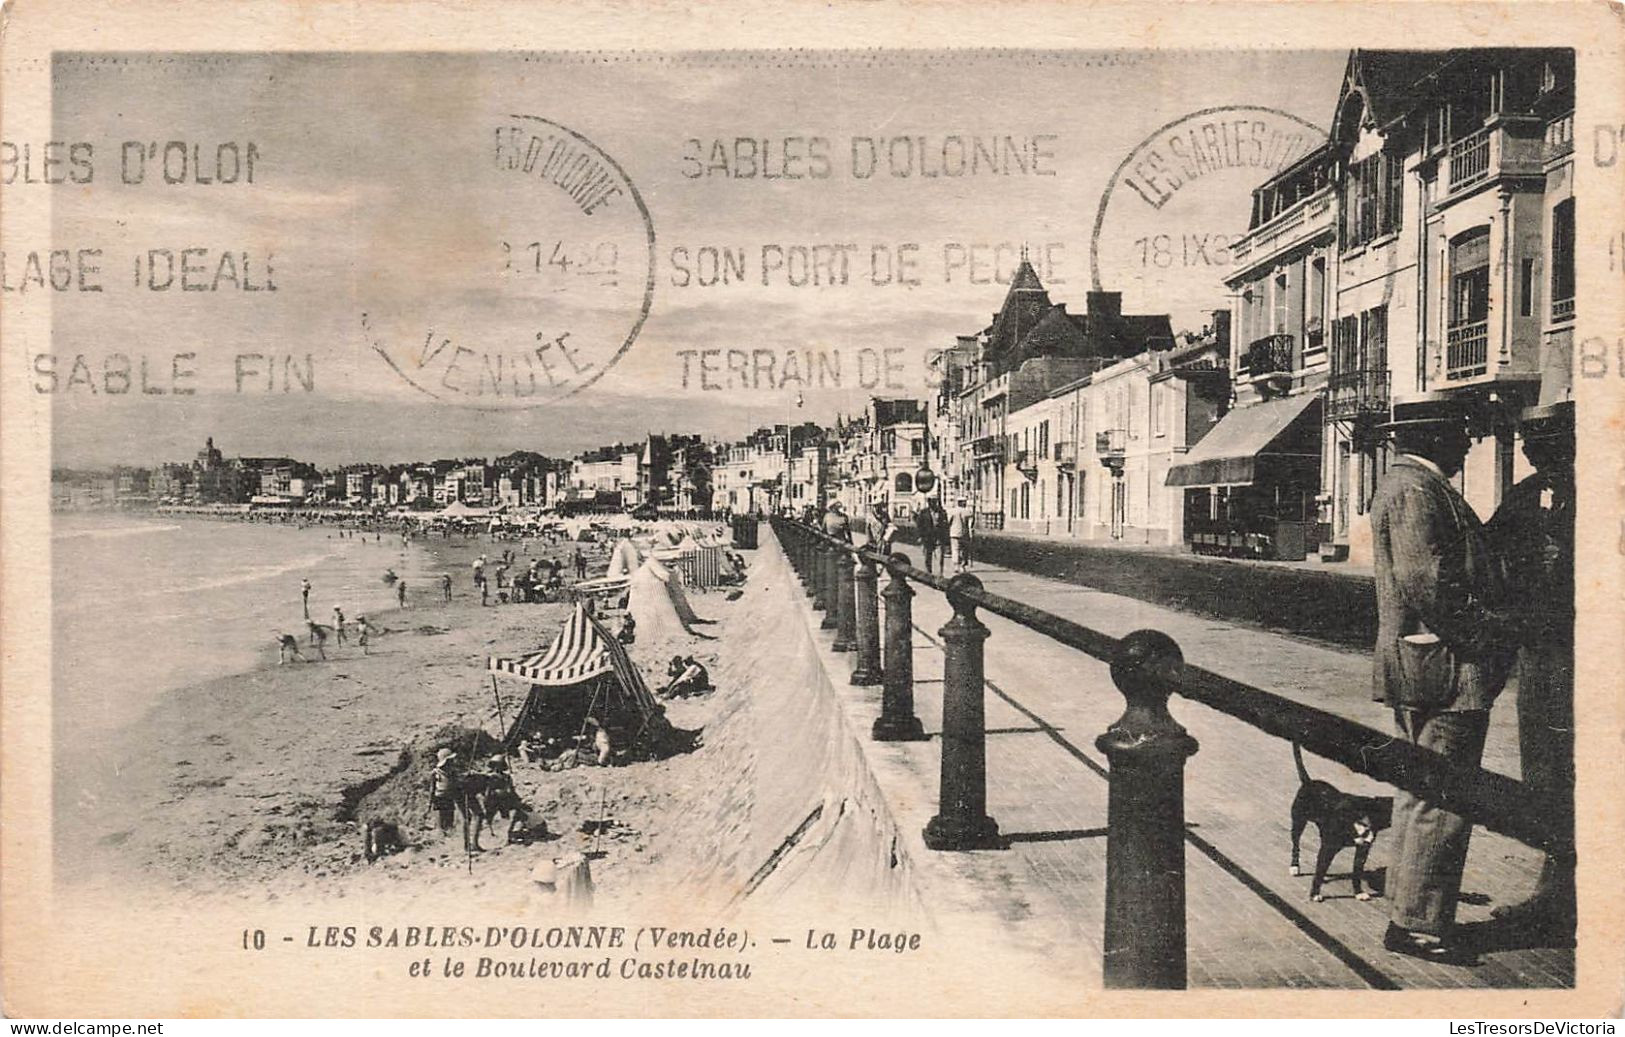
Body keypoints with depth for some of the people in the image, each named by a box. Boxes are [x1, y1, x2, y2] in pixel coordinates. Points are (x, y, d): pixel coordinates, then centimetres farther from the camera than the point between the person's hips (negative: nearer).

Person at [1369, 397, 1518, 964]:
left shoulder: (1412, 486, 19)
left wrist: (1488, 630, 15)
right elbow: (1427, 582, -24)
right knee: (1442, 797, -5)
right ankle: (1420, 923, 1)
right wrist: (1488, 634, -16)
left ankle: (1408, 915, 25)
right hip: (1445, 667, -11)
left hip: (1415, 663, 11)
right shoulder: (1415, 490, -15)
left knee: (1420, 791, 16)